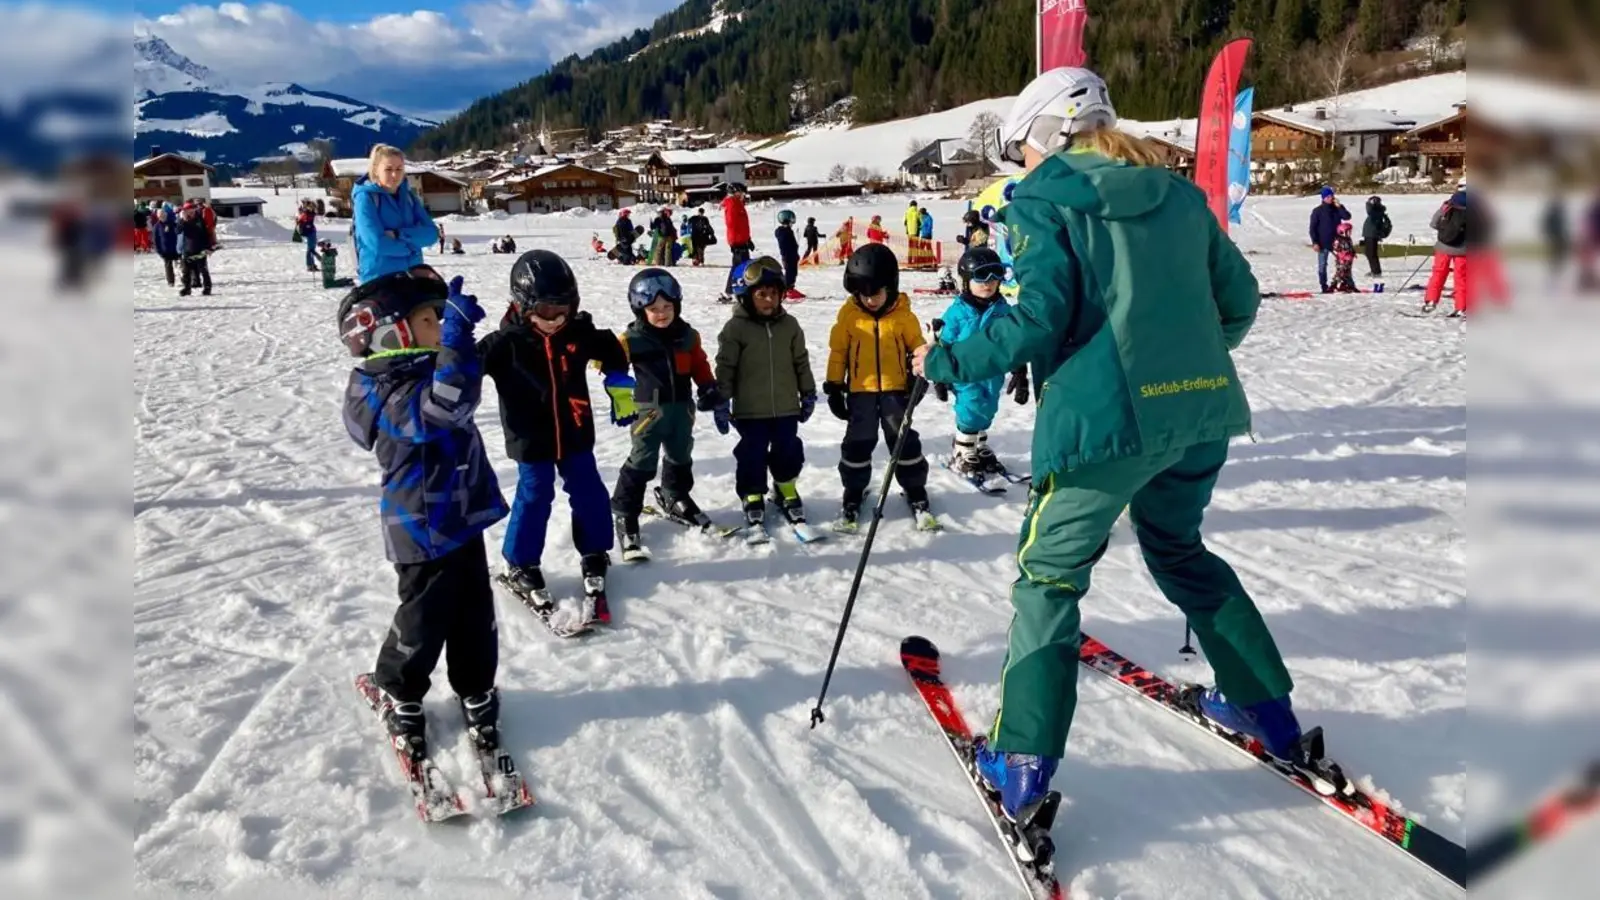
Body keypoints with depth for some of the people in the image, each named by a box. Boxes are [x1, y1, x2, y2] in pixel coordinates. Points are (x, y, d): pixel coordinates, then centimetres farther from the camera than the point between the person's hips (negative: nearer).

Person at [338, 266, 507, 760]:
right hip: (425, 528, -8)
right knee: (425, 619, 8)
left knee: (475, 611, 17)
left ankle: (475, 688, 35)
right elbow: (438, 408, -44)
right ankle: (398, 692, 31)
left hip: (463, 517, 8)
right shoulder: (387, 390, -24)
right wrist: (457, 334, -46)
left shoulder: (420, 370, 4)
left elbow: (463, 386, 26)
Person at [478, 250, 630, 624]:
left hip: (575, 434, 4)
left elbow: (610, 350, 14)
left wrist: (618, 381, 10)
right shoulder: (507, 342, -17)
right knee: (534, 499, 4)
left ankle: (594, 556, 31)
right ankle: (520, 566, 22)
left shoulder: (579, 332, -5)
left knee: (589, 494, 12)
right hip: (532, 440, -4)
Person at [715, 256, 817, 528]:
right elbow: (725, 368, -5)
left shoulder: (789, 325, 3)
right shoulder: (735, 328, -7)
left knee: (788, 452, 10)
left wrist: (808, 394, 11)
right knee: (752, 455, 3)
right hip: (750, 411, -3)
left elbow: (801, 362, 11)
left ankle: (786, 490, 33)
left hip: (786, 408, 3)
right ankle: (753, 498, 21)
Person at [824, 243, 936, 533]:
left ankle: (916, 494, 18)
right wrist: (834, 387, 2)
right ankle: (853, 496, 19)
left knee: (904, 441, 5)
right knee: (857, 444, 6)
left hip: (896, 389, 0)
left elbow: (917, 346, 6)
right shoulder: (848, 314, -4)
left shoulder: (903, 314, -5)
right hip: (860, 391, 0)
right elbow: (837, 351, 3)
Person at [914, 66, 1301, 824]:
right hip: (1201, 411, 6)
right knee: (1181, 552, 28)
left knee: (1048, 576, 7)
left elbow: (1037, 324, -14)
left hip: (1104, 418, -6)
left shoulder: (1045, 203, -4)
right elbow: (1238, 300, 15)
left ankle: (1022, 767, 6)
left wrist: (944, 361, -2)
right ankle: (1269, 712, 36)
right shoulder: (1178, 194, 13)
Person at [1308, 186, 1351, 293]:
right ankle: (1324, 286, 6)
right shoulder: (1318, 211, -3)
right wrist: (1315, 242, -13)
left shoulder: (1337, 209, 8)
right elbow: (1313, 228, -6)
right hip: (1323, 243, -4)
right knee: (1322, 265, 0)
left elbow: (1347, 216, -5)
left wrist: (1339, 206, -12)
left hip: (1336, 242, 4)